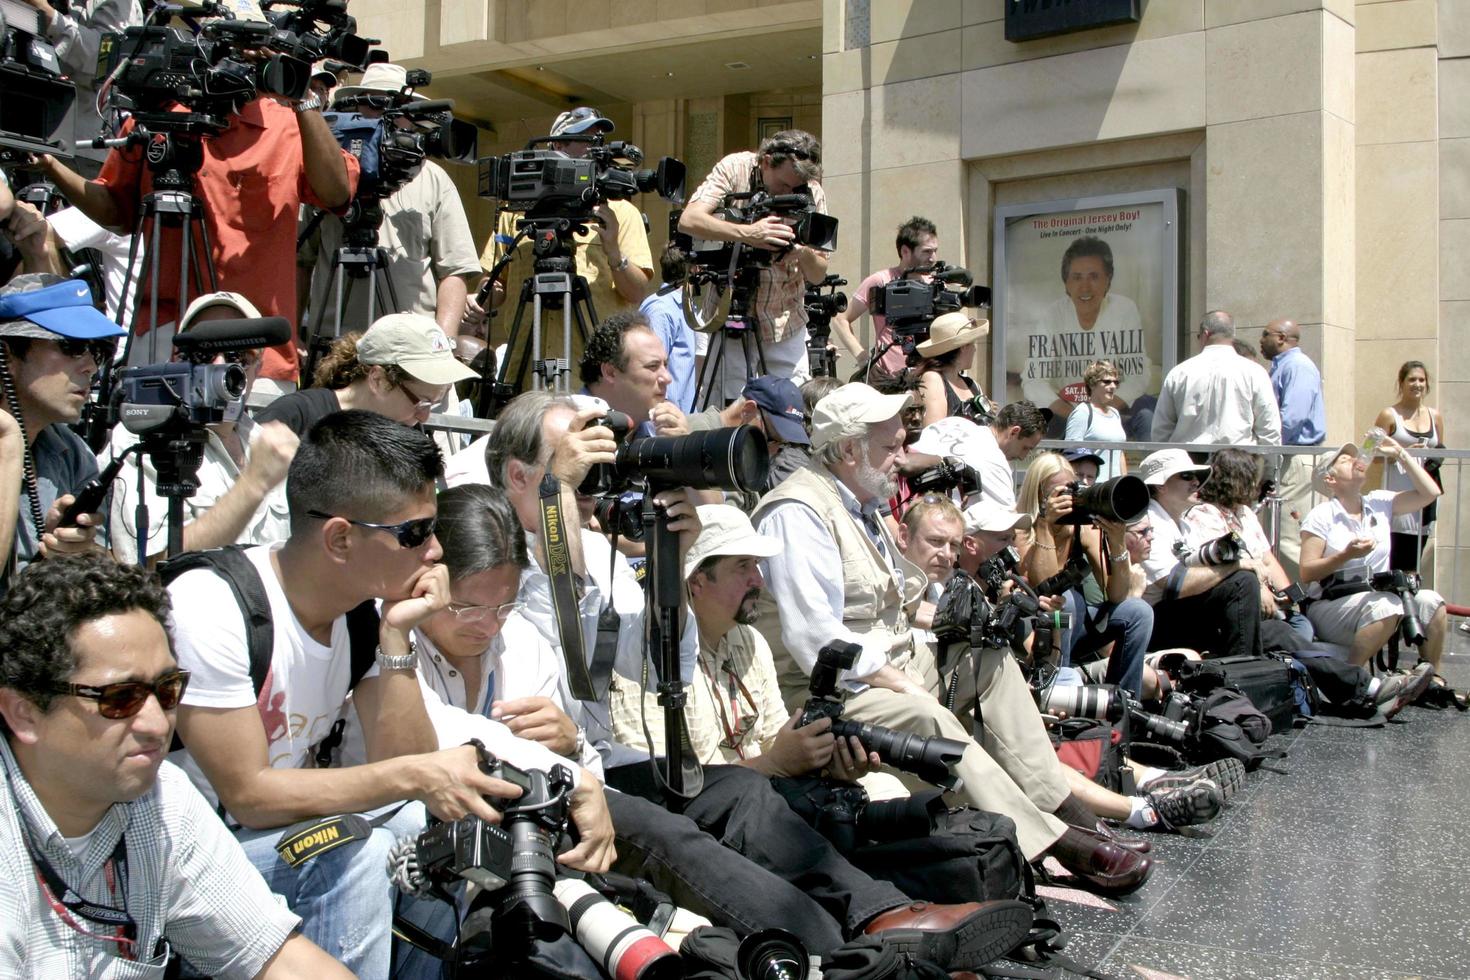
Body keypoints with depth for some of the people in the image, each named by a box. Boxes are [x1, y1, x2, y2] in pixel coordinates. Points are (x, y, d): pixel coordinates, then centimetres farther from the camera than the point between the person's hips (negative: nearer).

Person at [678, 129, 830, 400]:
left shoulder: (812, 193, -5)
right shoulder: (734, 169, -10)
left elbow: (818, 274, -3)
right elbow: (688, 220, -23)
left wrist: (805, 253, -26)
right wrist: (747, 233, -36)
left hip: (786, 324, 2)